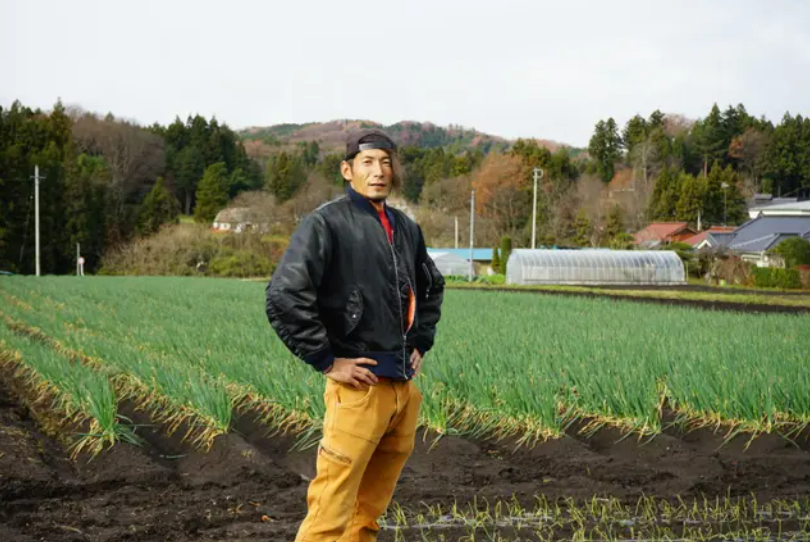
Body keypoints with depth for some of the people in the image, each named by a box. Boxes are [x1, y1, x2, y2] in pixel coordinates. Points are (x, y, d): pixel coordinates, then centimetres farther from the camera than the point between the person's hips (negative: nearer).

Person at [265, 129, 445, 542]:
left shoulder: (405, 228, 13)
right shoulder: (327, 223, -8)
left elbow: (431, 287, 32)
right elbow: (284, 296, -18)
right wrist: (327, 361, -16)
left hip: (404, 388, 7)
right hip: (358, 388, -7)